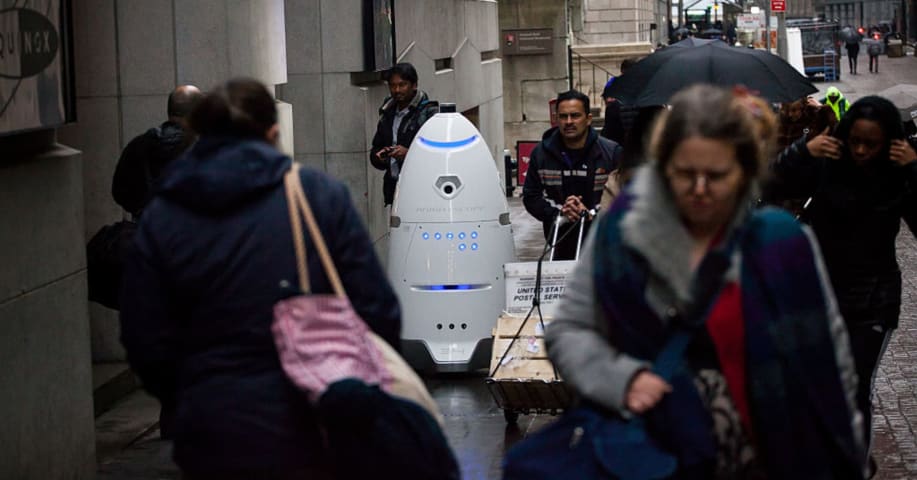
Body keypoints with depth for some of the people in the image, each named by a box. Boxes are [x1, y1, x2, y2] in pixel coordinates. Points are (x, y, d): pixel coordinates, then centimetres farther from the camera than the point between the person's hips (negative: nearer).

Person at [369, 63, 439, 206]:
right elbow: (375, 148, 29)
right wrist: (378, 156, 5)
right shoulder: (387, 114, 20)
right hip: (393, 187, 6)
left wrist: (409, 153, -21)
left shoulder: (429, 112, -2)